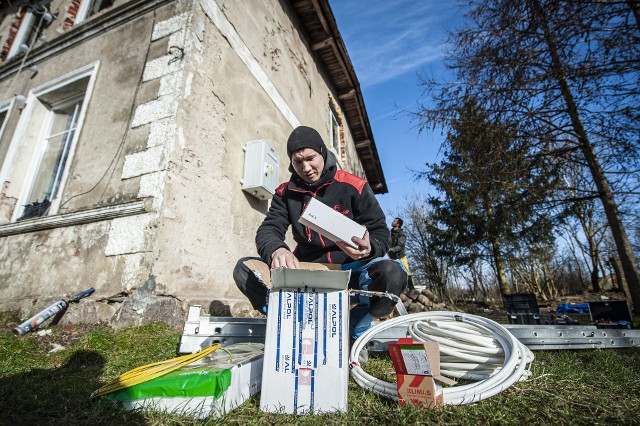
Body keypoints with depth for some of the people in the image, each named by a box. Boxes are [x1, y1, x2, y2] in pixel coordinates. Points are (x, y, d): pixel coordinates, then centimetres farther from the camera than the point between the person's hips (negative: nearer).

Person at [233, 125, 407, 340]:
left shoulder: (353, 186, -4)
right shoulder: (286, 192, 4)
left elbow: (381, 234, -4)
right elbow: (268, 231, -7)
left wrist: (368, 249, -31)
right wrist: (277, 251, -33)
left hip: (349, 270, -1)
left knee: (392, 274, -33)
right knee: (245, 269, -16)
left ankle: (351, 330, -7)